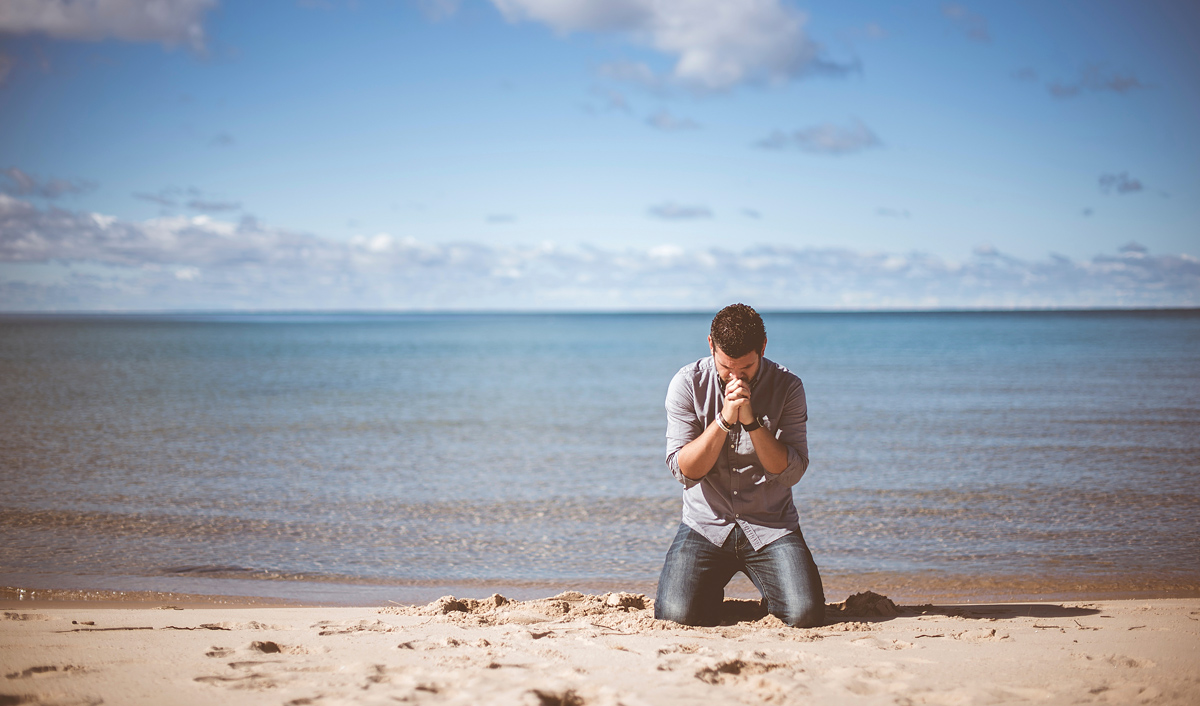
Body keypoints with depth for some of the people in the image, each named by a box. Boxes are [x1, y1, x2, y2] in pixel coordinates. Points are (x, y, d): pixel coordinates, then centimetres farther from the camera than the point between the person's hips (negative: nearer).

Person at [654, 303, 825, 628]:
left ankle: (771, 593, 16)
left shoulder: (787, 386, -5)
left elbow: (791, 473, -11)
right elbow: (684, 471, -11)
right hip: (706, 524, 0)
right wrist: (724, 420, -23)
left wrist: (752, 421, -23)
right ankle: (712, 593, 16)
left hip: (771, 525, 0)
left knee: (806, 614, -22)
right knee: (677, 613, -22)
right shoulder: (687, 384, -6)